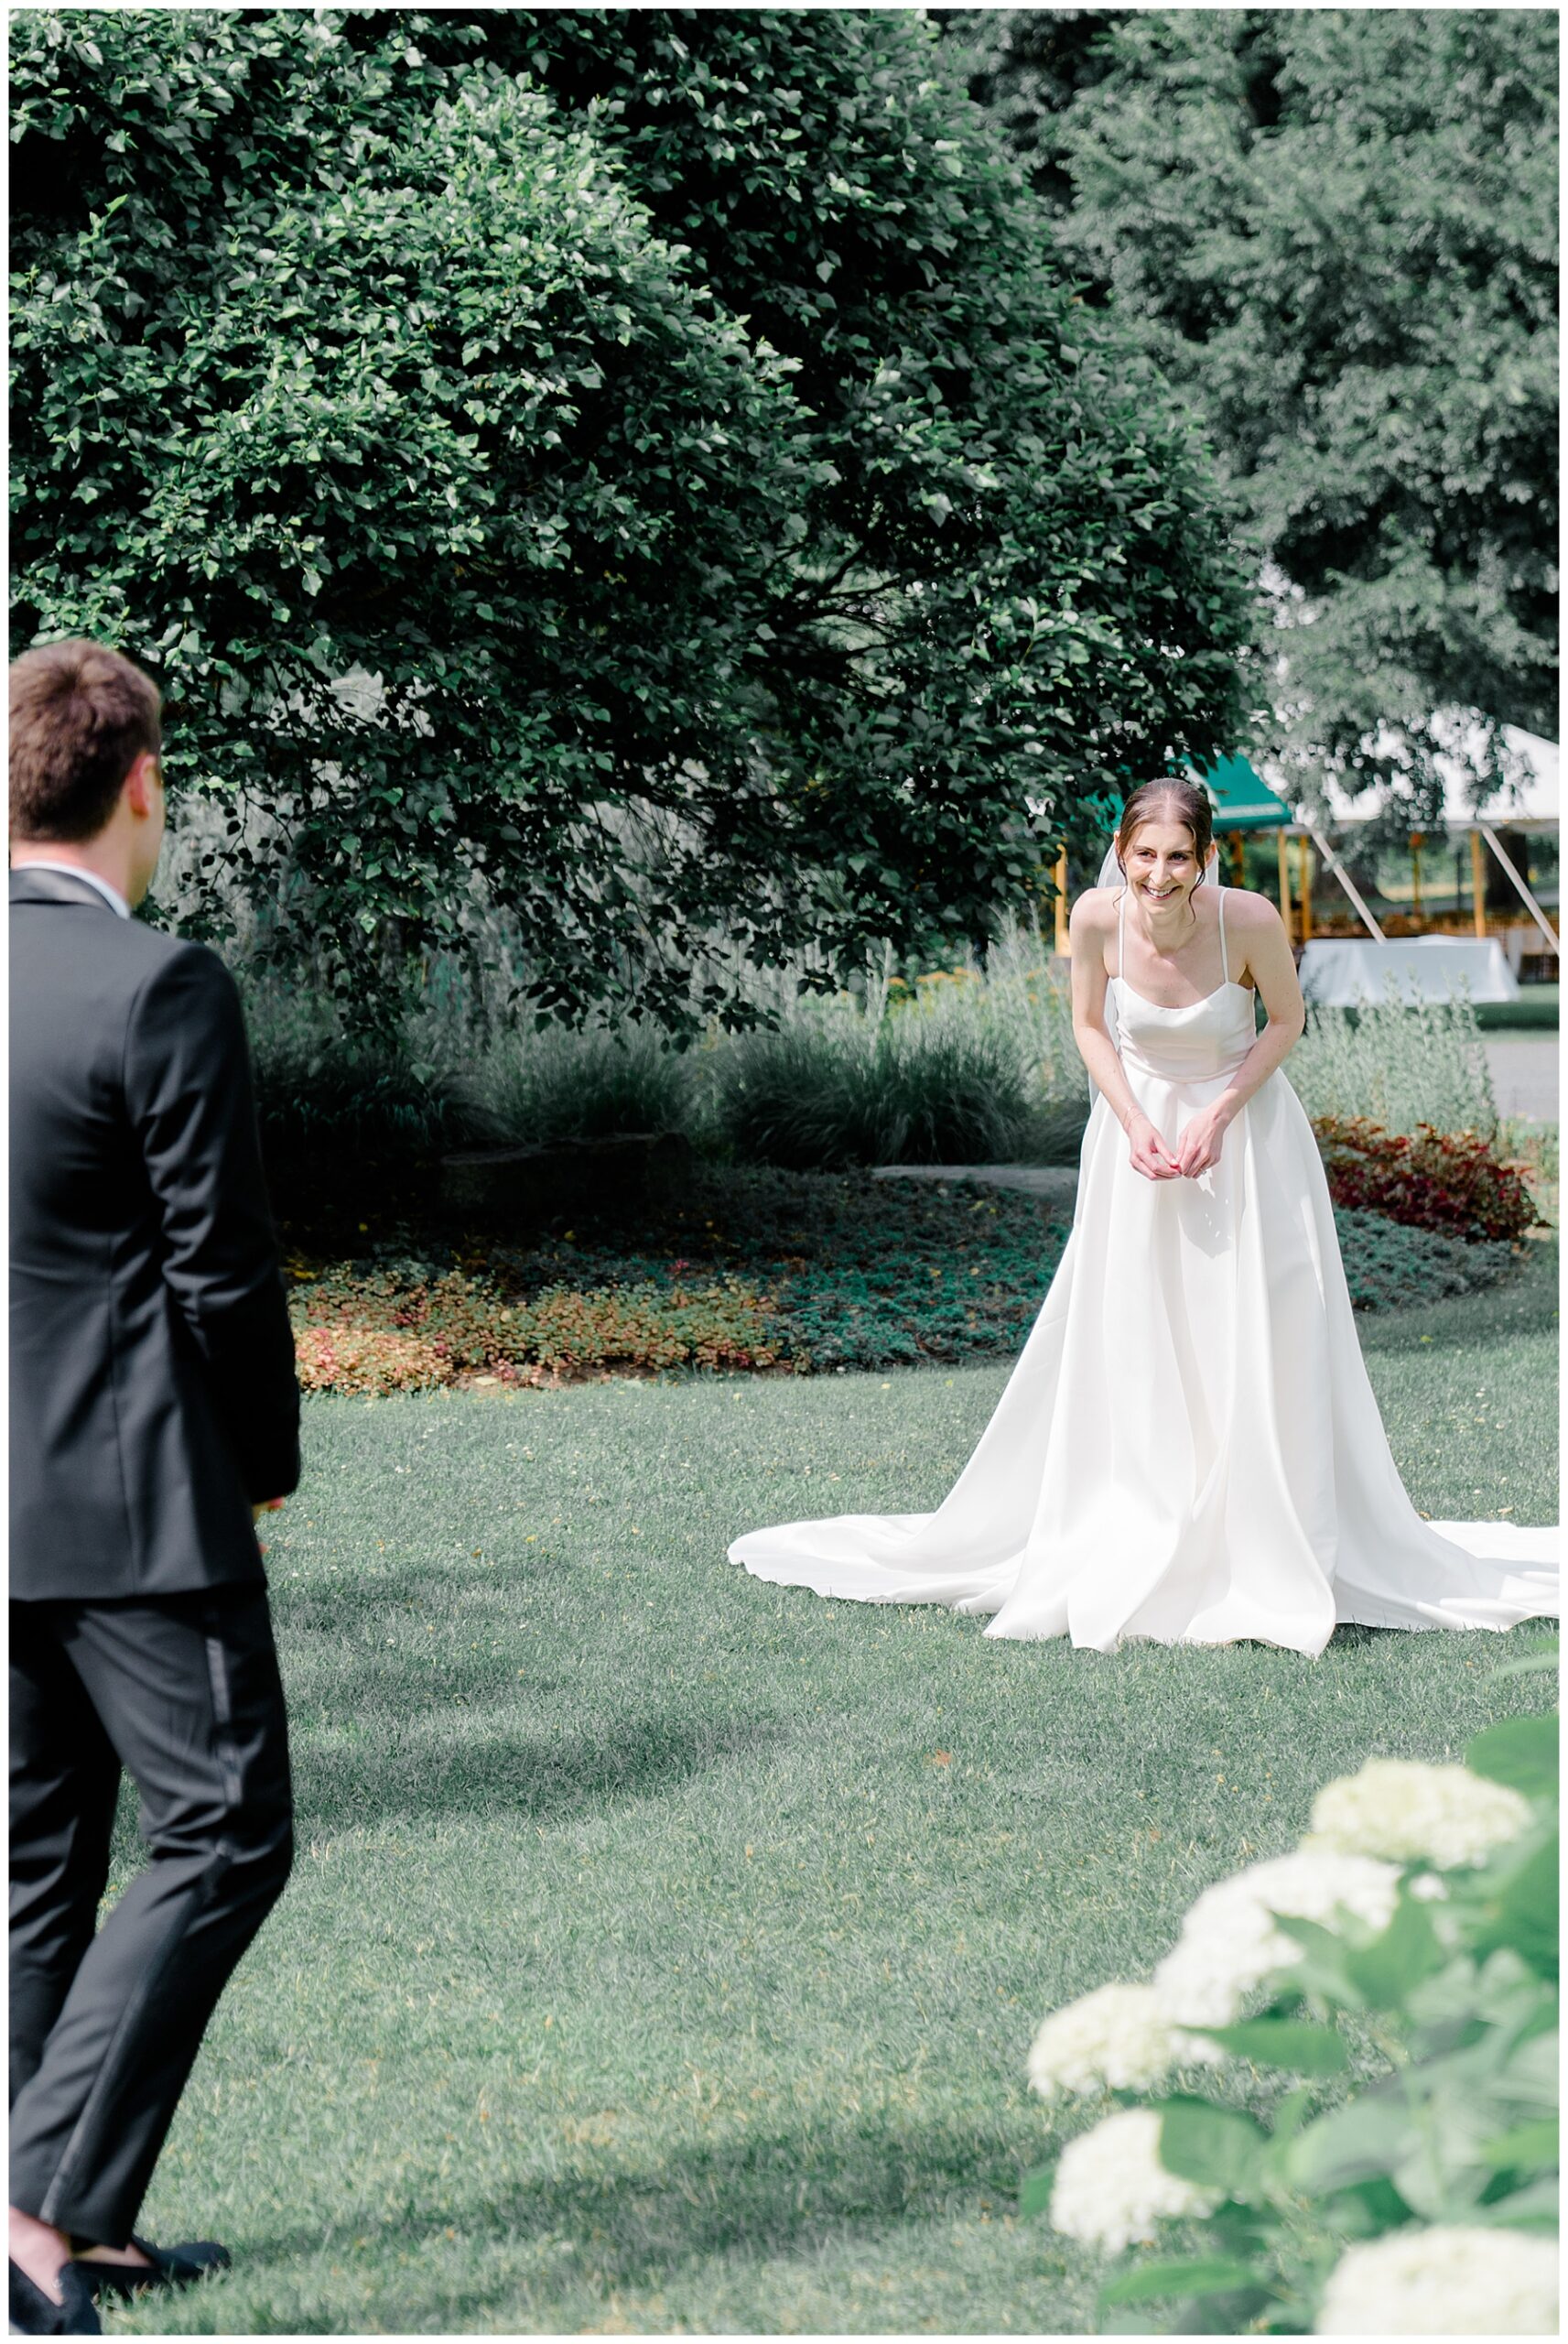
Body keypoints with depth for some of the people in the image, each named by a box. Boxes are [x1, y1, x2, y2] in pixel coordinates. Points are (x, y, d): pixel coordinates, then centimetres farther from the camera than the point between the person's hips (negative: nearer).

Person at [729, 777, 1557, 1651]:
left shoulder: (1250, 919, -24)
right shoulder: (1098, 916, -18)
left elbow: (1288, 1020, -6)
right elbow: (1090, 1027, -1)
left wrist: (1218, 1115, -16)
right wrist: (1135, 1122, -14)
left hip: (1246, 1129, -2)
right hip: (1141, 1126, 2)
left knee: (1257, 1348, -3)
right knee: (1125, 1344, 3)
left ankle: (1271, 1561, 7)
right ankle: (1132, 1556, 14)